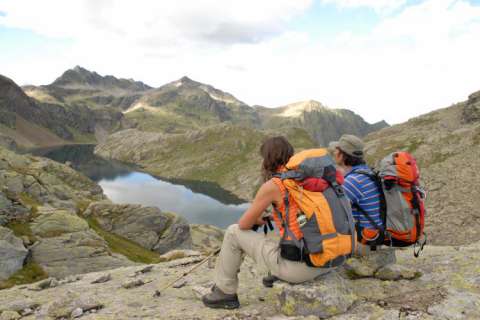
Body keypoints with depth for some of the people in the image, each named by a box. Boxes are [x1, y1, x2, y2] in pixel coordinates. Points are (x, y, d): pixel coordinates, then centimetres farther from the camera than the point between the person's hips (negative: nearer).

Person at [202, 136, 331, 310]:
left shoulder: (272, 185, -10)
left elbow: (244, 224, 1)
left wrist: (255, 220, 24)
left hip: (297, 266, -7)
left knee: (234, 232, 10)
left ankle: (225, 292, 25)